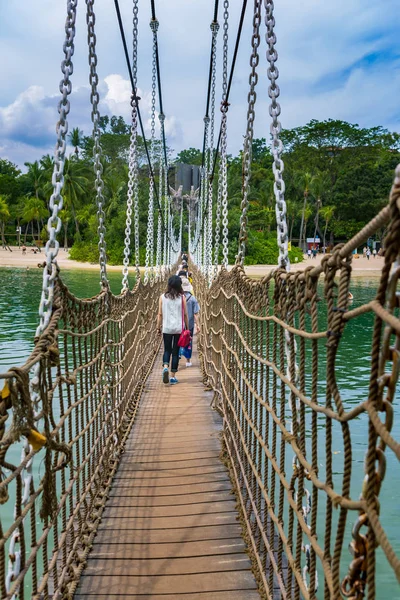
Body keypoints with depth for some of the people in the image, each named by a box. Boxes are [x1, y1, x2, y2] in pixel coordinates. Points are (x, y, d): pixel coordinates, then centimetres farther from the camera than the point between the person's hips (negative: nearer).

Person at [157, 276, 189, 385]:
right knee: (175, 351, 7)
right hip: (179, 328, -1)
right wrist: (187, 328, 9)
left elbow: (160, 314, 0)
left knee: (167, 350, 13)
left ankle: (165, 367, -15)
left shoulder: (163, 297, -2)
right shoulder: (182, 297, -4)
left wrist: (158, 327, 10)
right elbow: (185, 314, 0)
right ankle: (173, 377, 10)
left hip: (166, 328, 1)